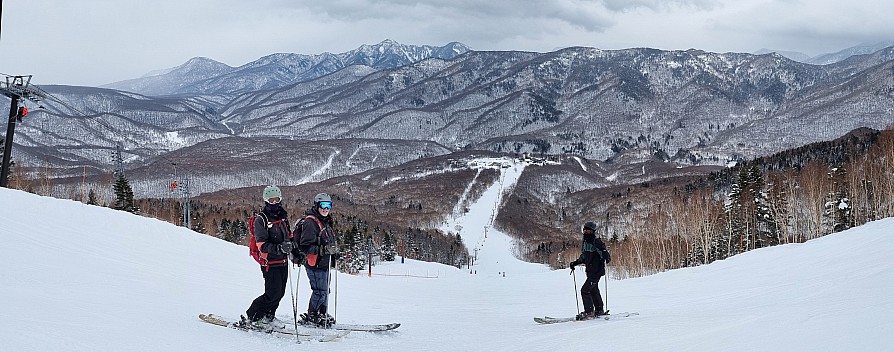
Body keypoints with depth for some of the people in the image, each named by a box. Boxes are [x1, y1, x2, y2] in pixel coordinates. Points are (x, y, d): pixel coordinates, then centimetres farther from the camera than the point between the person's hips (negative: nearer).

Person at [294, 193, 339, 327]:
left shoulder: (326, 222, 17)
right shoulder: (310, 222, -15)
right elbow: (305, 246, -22)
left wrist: (334, 252, 14)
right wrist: (324, 250, -28)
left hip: (324, 263, 10)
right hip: (315, 264, -10)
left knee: (324, 290, 15)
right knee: (320, 291, -8)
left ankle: (322, 313, 27)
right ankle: (311, 317, 5)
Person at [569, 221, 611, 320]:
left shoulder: (597, 242, -14)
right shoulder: (585, 242, 13)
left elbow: (606, 254, -20)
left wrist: (607, 258, -41)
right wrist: (575, 263, 19)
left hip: (596, 271, -9)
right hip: (590, 272, 9)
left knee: (585, 290, -12)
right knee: (593, 291, 17)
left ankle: (589, 312, -7)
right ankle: (599, 311, 29)